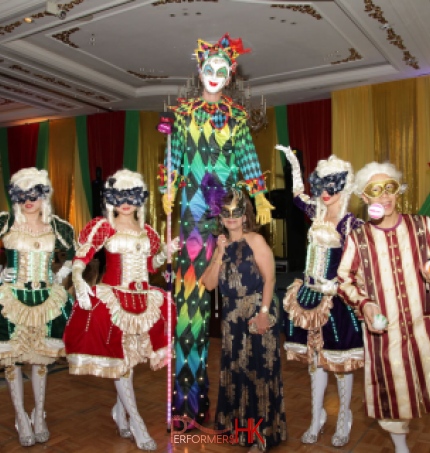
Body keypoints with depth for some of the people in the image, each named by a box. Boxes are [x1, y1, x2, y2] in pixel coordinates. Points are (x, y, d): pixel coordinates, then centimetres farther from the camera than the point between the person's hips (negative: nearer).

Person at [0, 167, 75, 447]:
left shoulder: (58, 227, -1)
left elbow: (74, 256, 13)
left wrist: (60, 277, 3)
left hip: (46, 298, 2)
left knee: (41, 357, 11)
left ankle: (40, 416, 26)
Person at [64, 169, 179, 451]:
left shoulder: (147, 232, 9)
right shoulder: (103, 227, -3)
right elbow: (81, 257, -11)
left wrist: (166, 253, 0)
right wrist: (78, 281, -28)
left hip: (142, 299, 4)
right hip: (112, 297, -4)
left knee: (130, 356, 12)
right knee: (118, 358, -1)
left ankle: (120, 411, 32)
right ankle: (136, 422, 10)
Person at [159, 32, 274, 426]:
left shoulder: (237, 115, 9)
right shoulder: (185, 111, 7)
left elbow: (248, 156, 7)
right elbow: (175, 152, 7)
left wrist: (260, 196, 2)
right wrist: (168, 189, 1)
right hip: (194, 201, -1)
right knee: (194, 268, -2)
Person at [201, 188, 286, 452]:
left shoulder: (255, 240, -5)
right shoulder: (222, 244, 11)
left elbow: (269, 278, -12)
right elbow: (209, 284, 4)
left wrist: (264, 312, -20)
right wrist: (220, 253, -5)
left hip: (258, 313, -6)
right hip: (232, 315, 6)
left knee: (260, 369, 0)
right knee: (235, 368, 15)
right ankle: (240, 424, 33)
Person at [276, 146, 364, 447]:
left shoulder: (351, 223, -11)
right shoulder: (317, 212, 6)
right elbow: (297, 194, 22)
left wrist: (337, 285, -24)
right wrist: (293, 162, 20)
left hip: (336, 298, -6)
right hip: (311, 294, 6)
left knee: (340, 360, 6)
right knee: (314, 356, 14)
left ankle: (344, 420, 27)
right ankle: (317, 418, 29)